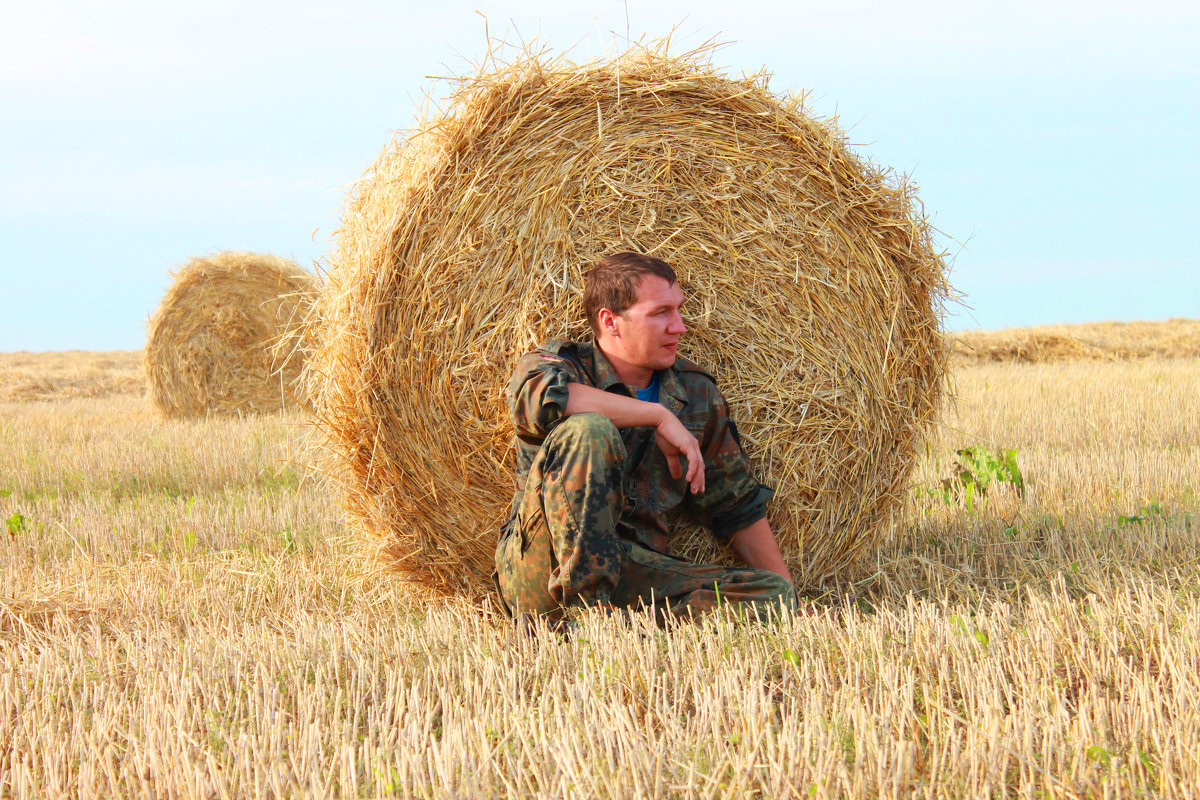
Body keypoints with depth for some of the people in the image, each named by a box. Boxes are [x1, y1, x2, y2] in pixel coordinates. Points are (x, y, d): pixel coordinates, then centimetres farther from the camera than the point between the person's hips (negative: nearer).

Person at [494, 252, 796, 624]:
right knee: (589, 430, -28)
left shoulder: (696, 394, 13)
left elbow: (738, 509, 19)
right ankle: (586, 609, -31)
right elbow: (538, 397, -28)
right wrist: (659, 415, -20)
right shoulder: (561, 363, 0)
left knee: (774, 594, -16)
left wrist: (788, 602, 9)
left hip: (634, 574, 5)